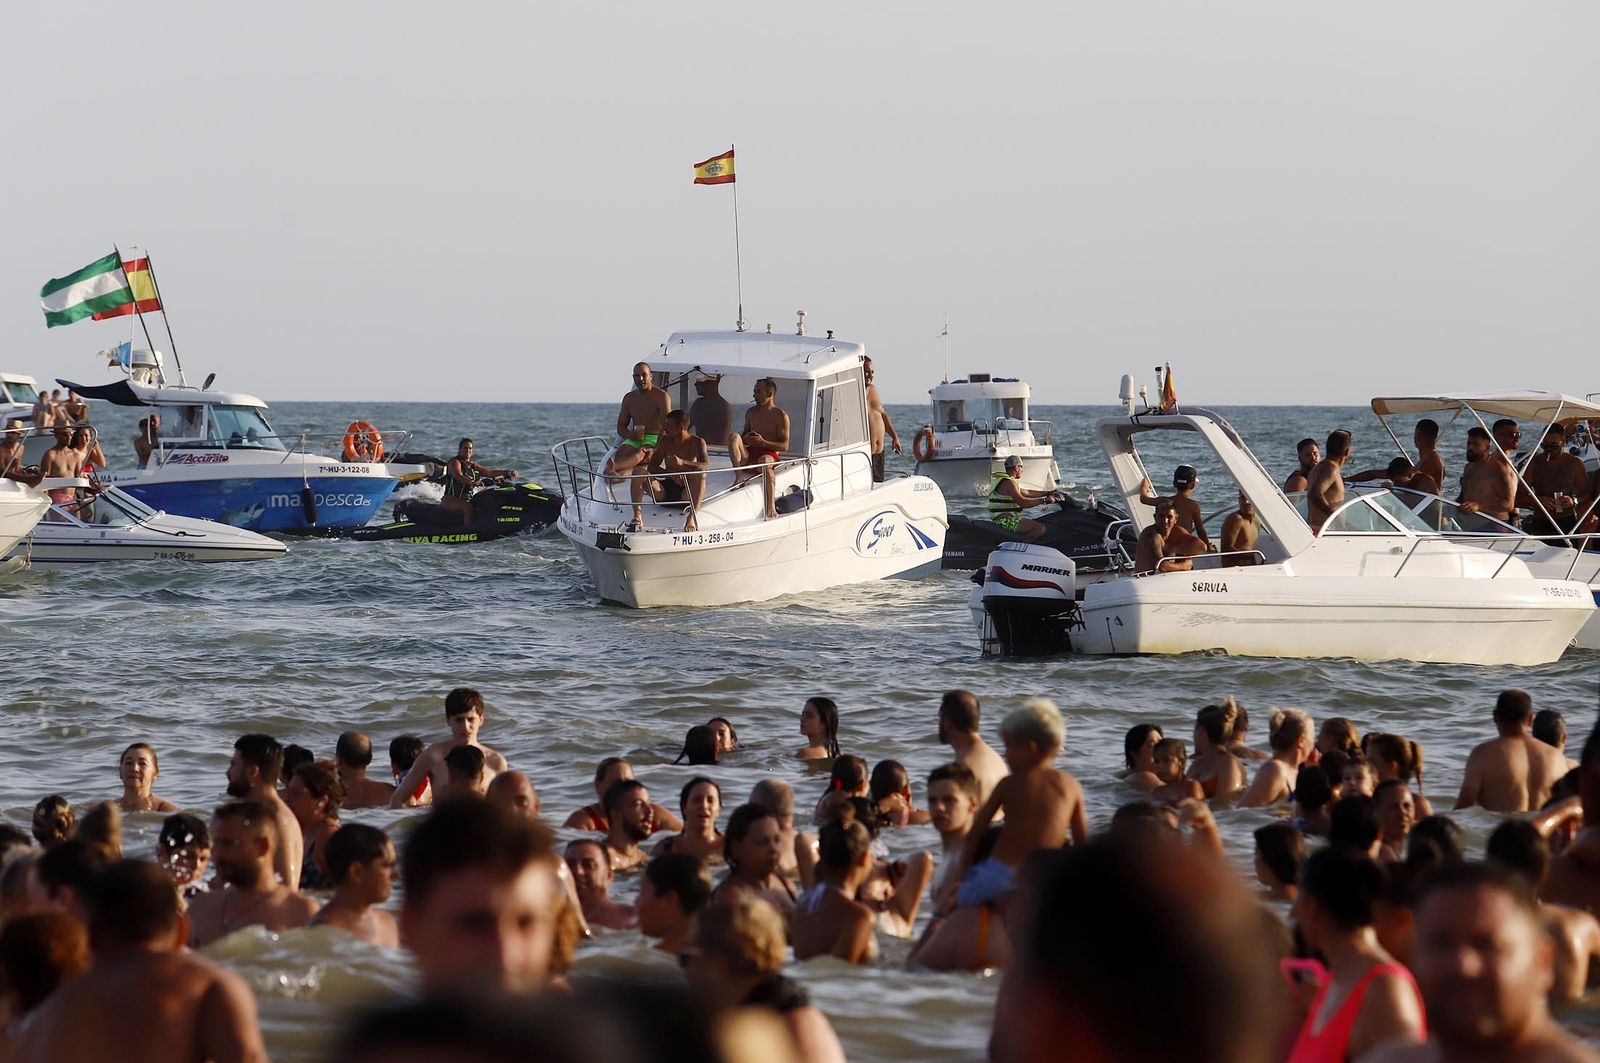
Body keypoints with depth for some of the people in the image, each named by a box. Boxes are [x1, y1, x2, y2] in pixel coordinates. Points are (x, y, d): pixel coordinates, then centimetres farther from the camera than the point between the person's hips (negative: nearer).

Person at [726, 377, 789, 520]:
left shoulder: (781, 416, -1)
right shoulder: (751, 413, 16)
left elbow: (784, 446, -5)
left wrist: (763, 442, -18)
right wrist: (745, 439, -1)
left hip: (770, 455, -5)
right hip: (749, 455, 5)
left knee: (765, 461, -41)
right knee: (733, 437, -21)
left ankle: (771, 507, -52)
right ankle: (739, 477, -31)